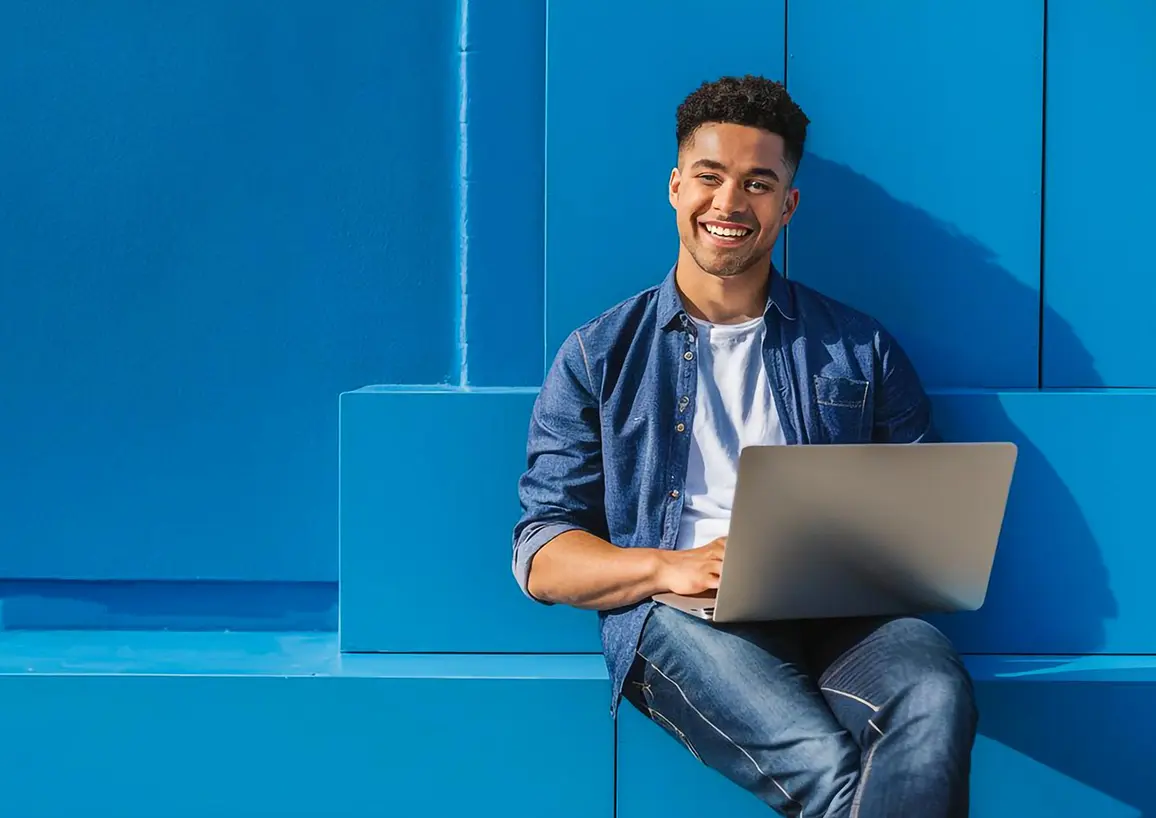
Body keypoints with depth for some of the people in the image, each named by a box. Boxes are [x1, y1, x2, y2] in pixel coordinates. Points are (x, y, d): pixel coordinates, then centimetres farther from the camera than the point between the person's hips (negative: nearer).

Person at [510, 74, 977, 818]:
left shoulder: (862, 351, 19)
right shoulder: (601, 356, 15)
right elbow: (542, 557, 9)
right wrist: (666, 567, -11)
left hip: (840, 614, 2)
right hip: (681, 619, -2)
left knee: (935, 695, -34)